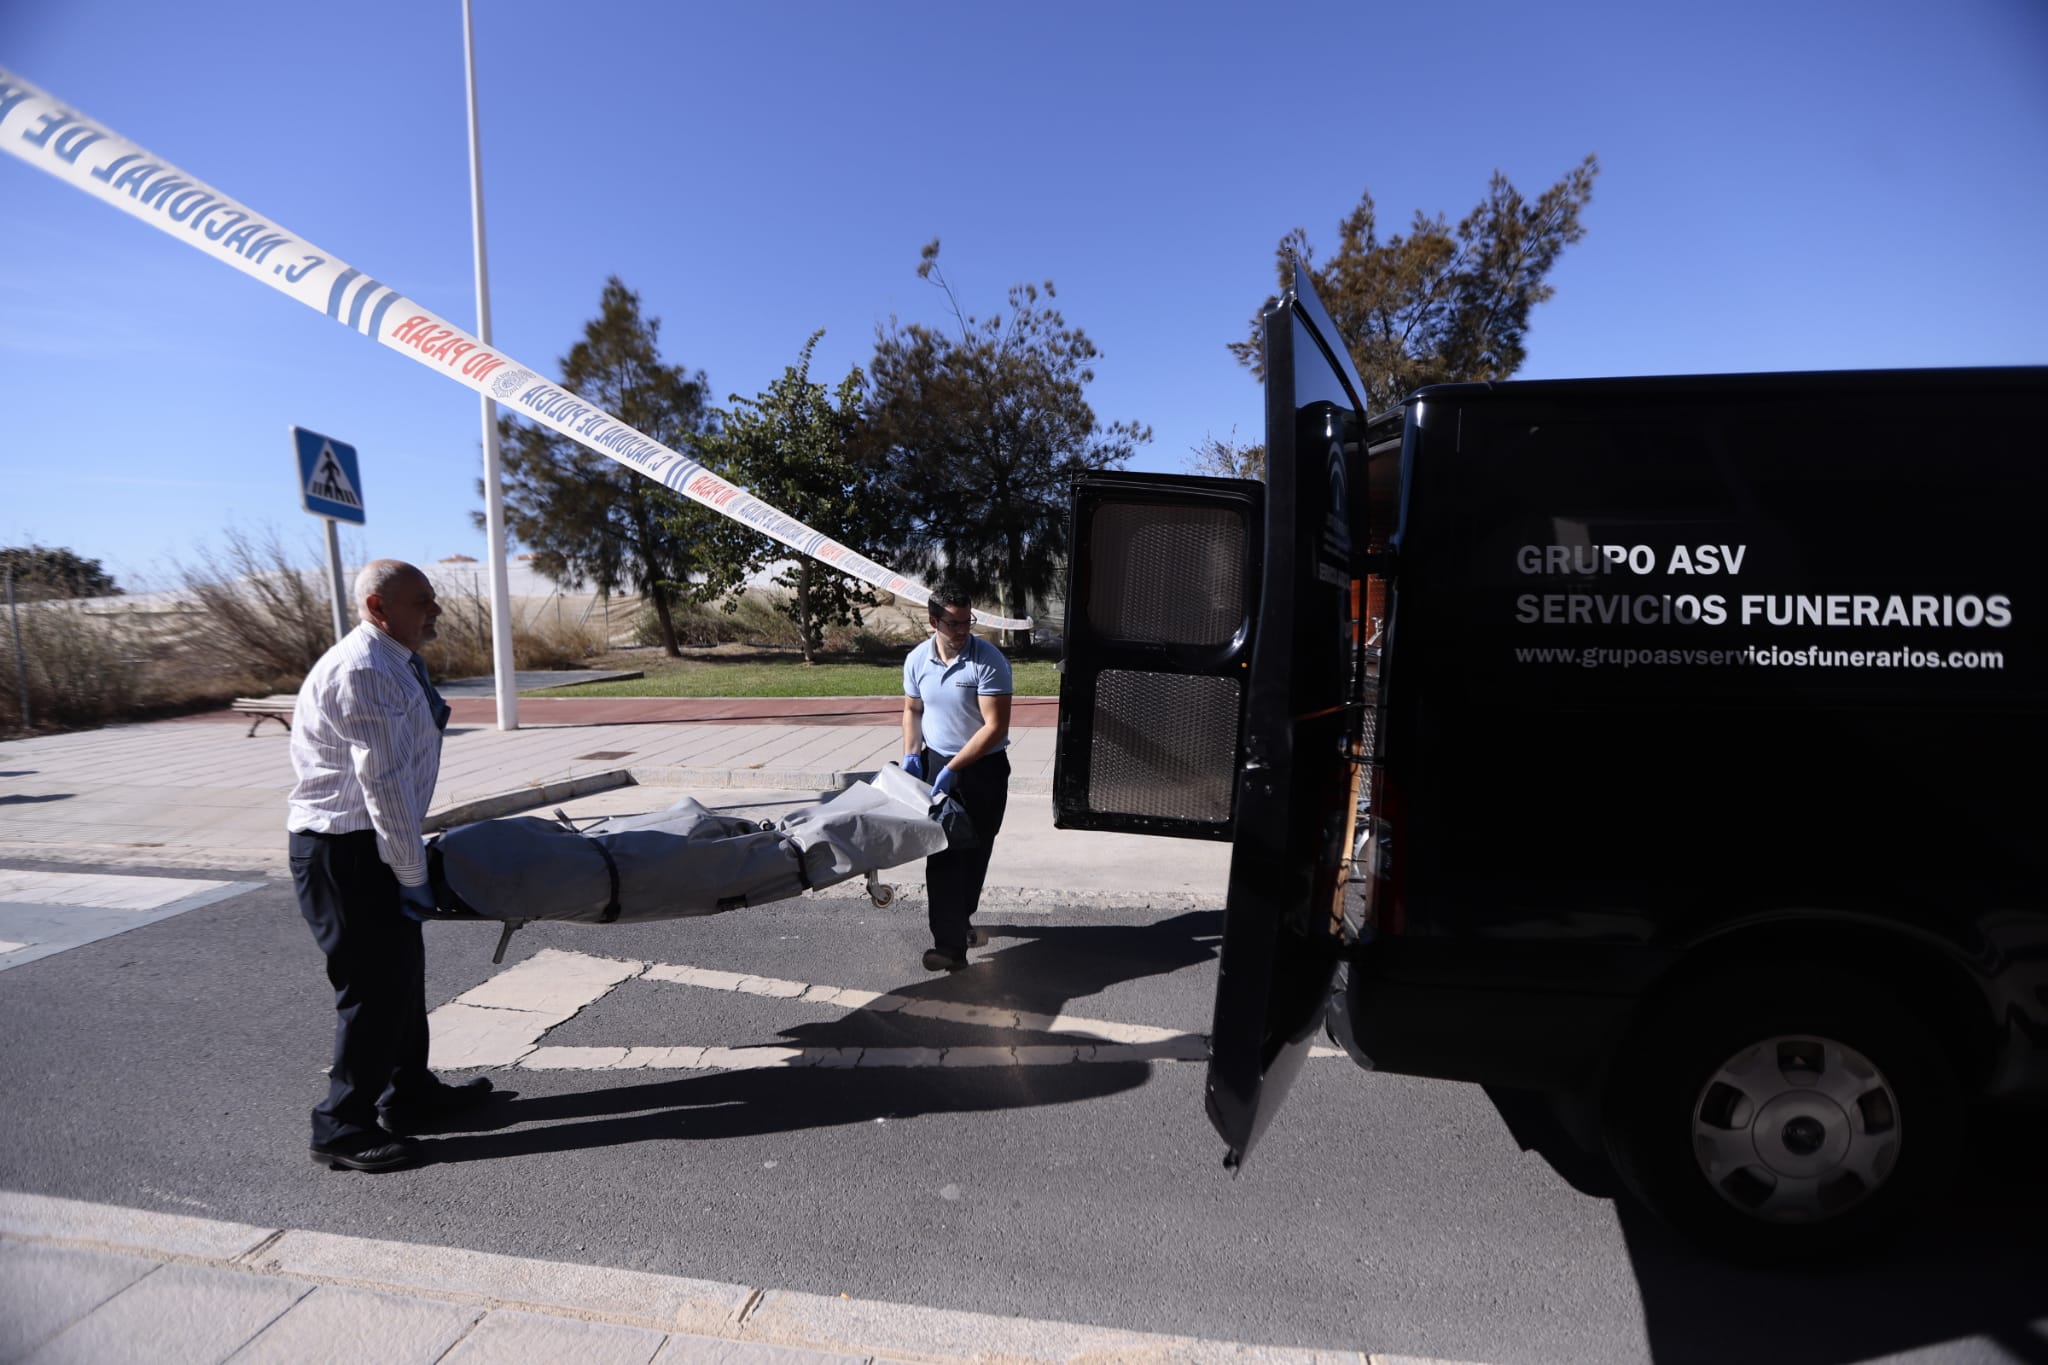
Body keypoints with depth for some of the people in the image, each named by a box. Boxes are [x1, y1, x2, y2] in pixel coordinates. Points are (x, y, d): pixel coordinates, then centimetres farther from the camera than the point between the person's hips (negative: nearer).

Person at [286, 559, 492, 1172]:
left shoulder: (395, 664, 12)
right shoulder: (362, 673, -21)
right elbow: (384, 785, -22)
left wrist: (412, 859, 21)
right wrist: (412, 875, -17)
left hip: (366, 843, 10)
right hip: (344, 850, -10)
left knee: (401, 968, 18)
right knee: (374, 985, -3)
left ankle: (410, 1094, 32)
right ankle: (342, 1127, 11)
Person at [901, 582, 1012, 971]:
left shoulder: (988, 661, -18)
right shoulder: (917, 660, -3)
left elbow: (995, 727, -21)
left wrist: (953, 769, -22)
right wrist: (911, 753, -3)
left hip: (983, 768, -2)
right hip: (935, 764, 3)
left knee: (974, 852, 11)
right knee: (943, 856, -3)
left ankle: (959, 921, 33)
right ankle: (951, 945, 2)